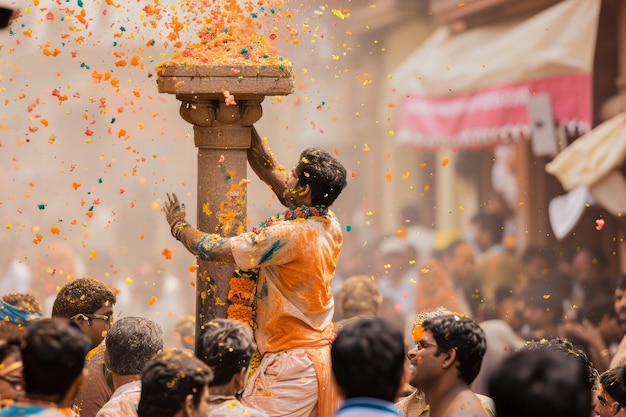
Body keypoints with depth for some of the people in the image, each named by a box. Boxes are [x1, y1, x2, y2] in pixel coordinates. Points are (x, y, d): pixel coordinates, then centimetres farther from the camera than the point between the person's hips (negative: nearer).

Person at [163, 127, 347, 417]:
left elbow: (213, 250, -15)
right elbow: (270, 171, 17)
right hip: (320, 357, 9)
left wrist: (178, 225, 4)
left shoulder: (289, 236, -19)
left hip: (292, 362, -9)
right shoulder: (330, 227, 5)